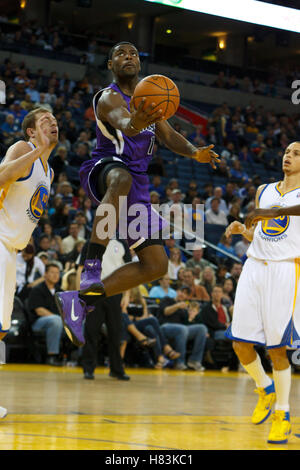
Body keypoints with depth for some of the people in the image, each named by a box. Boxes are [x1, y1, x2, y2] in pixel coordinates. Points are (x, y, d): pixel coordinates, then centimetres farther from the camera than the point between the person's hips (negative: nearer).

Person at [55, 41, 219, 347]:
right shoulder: (109, 97, -7)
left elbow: (168, 135, 19)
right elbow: (122, 122, -29)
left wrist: (194, 152, -3)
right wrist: (134, 123, -55)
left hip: (137, 185, 8)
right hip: (104, 169, -8)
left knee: (156, 265, 0)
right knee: (122, 178, -47)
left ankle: (79, 298, 1)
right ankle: (93, 267, -54)